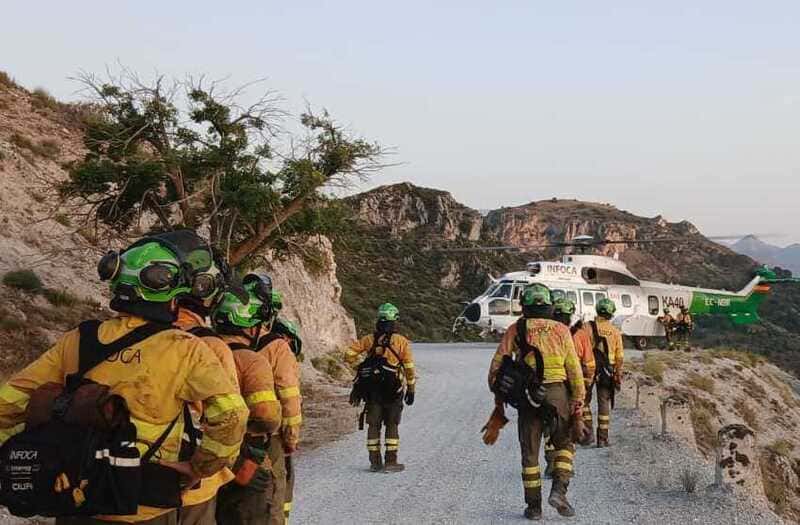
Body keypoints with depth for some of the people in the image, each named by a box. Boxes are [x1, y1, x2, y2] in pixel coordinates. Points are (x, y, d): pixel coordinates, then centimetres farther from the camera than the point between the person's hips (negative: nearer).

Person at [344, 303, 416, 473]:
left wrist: (363, 362, 8)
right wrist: (411, 389, 7)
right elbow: (409, 368, -2)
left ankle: (375, 462, 11)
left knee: (373, 425, 9)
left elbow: (349, 355, -4)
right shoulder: (401, 342, -4)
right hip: (394, 391, -2)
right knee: (392, 425, 7)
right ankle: (390, 461, 5)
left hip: (372, 391, 2)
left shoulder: (368, 340, 2)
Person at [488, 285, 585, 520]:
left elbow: (497, 364, 1)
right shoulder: (561, 330, 2)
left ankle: (534, 505, 12)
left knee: (529, 451, 10)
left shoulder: (515, 330, 2)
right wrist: (578, 399, 5)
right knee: (564, 443, 16)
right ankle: (559, 489, -2)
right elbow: (574, 367, 0)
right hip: (557, 392, 0)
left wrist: (498, 394, 10)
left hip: (527, 395, 0)